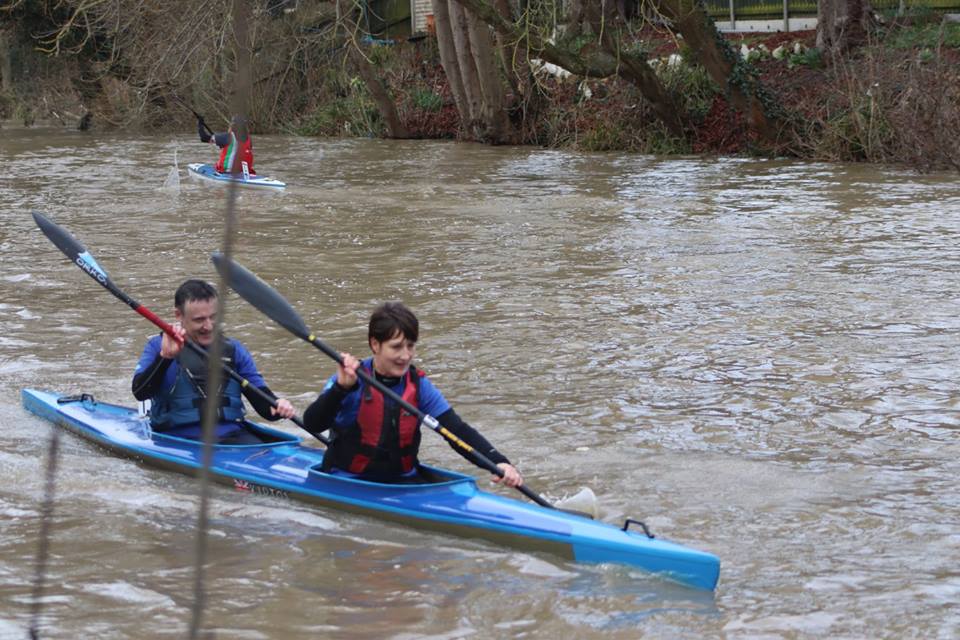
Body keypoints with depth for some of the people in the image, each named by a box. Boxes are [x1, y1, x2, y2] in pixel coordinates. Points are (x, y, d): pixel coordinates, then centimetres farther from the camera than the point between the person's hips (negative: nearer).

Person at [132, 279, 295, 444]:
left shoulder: (234, 350, 18)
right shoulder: (158, 346, 7)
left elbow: (262, 399, 14)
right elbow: (140, 393, -8)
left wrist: (279, 408, -9)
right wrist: (165, 356, -21)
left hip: (232, 436, 3)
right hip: (180, 439, -3)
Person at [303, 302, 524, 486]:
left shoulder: (419, 386, 2)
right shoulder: (351, 379, -10)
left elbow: (458, 430, -5)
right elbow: (312, 425, -23)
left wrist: (498, 462, -21)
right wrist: (341, 387, -40)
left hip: (403, 480, 4)